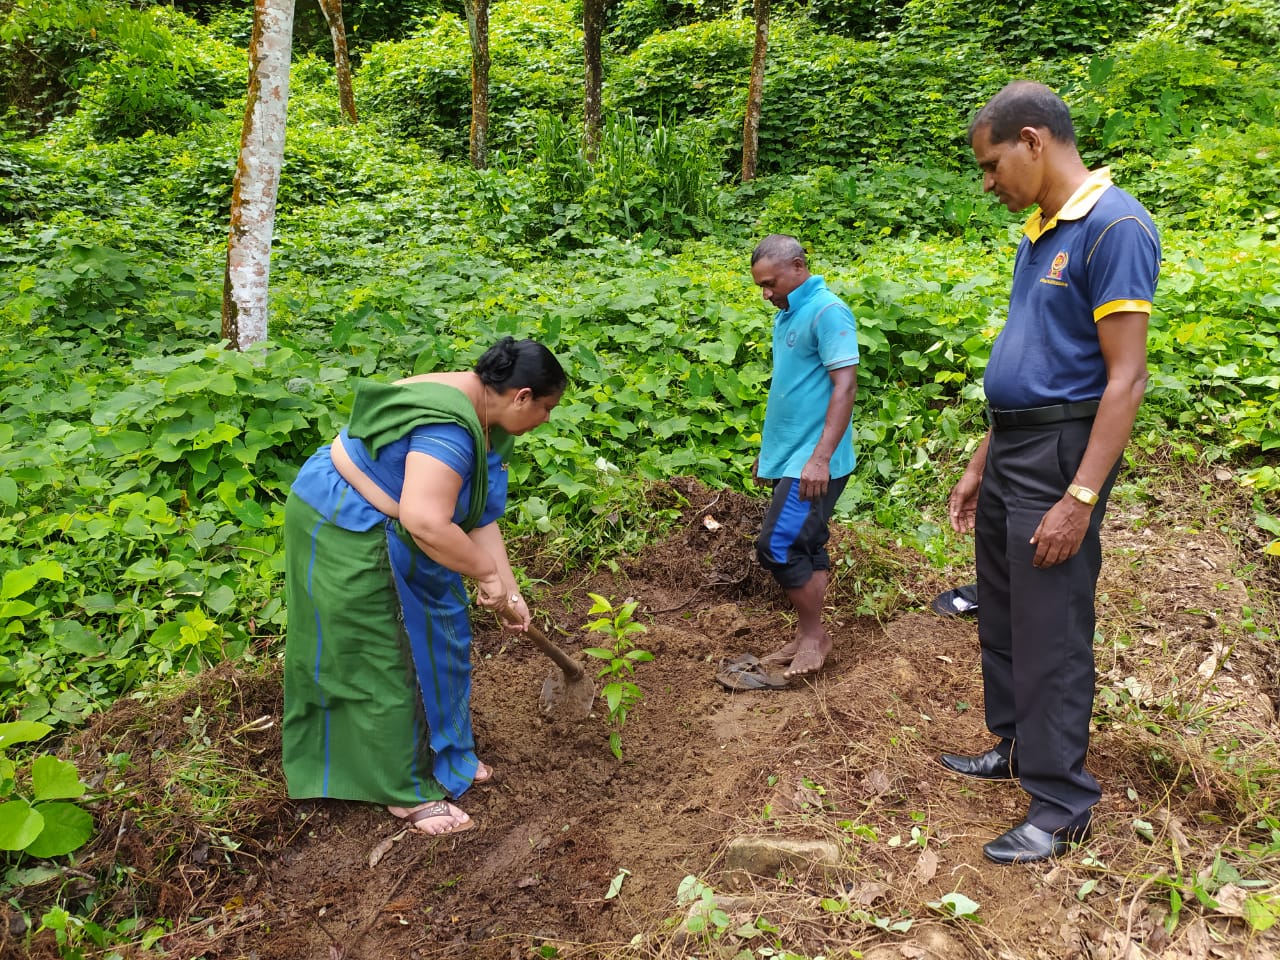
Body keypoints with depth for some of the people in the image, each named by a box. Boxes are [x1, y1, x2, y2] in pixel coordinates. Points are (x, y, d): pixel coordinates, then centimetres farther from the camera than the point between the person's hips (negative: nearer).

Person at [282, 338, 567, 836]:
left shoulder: (485, 424, 1)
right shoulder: (447, 428, -31)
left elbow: (478, 518, 3)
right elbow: (425, 522, -41)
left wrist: (509, 590, 1)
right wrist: (487, 574, -29)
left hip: (387, 534, 10)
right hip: (345, 536, -10)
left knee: (430, 638, 17)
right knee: (380, 662, 1)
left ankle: (441, 754, 34)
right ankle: (407, 791, 15)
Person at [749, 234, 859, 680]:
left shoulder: (827, 311, -13)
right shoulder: (786, 316, 14)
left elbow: (845, 386, -19)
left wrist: (820, 458, -24)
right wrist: (769, 451, 23)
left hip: (813, 462, -9)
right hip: (789, 457, 9)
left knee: (777, 546, -10)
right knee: (804, 550, 13)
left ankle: (813, 635, 5)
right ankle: (806, 638, 22)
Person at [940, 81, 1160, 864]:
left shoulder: (1114, 226, -14)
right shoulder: (1040, 235, 12)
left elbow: (1126, 377, -19)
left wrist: (1080, 498, -22)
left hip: (1060, 454, -9)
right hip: (1010, 450, 9)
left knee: (1051, 635, -1)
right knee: (1001, 617, 18)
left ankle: (1062, 807, 13)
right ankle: (1016, 747, 36)